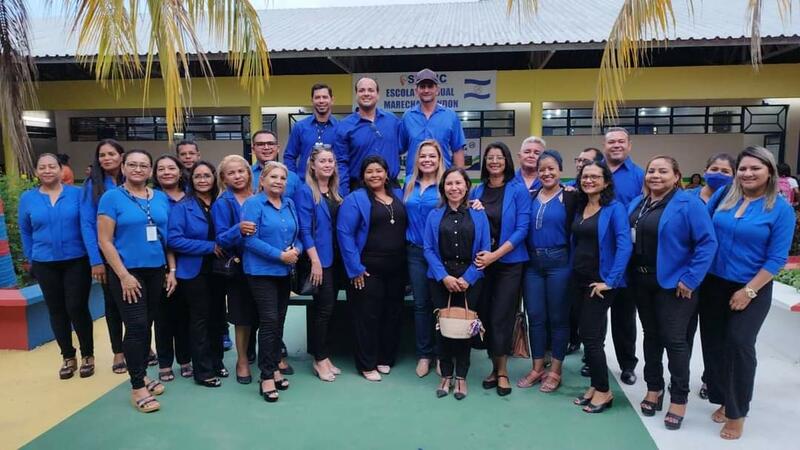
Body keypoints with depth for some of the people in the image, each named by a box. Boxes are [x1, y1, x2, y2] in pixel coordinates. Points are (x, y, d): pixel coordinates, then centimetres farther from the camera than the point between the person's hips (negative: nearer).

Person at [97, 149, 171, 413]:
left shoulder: (161, 198, 7)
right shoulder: (111, 197, -5)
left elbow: (169, 237, 12)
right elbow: (104, 241, -9)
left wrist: (172, 269, 6)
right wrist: (123, 275, -15)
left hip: (156, 271, 5)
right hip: (127, 273, -4)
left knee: (147, 325, 13)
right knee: (135, 326, -5)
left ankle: (142, 375, 28)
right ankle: (137, 387, 5)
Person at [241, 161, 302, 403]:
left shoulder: (289, 204, 10)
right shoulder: (253, 204, -8)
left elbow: (297, 234, 14)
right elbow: (250, 239, -16)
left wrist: (296, 250, -8)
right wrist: (280, 255, -19)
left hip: (284, 272, 6)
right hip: (262, 271, -6)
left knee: (279, 321, 12)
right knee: (269, 321, -8)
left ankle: (274, 367, 25)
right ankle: (266, 377, 1)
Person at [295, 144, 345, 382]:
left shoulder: (335, 192, 13)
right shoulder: (305, 192, -8)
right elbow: (305, 230, -14)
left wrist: (345, 257, 8)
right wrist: (315, 261, -19)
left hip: (336, 258, 7)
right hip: (320, 258, -7)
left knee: (328, 308, 12)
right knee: (325, 308, -2)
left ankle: (323, 357, 22)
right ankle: (320, 359, 12)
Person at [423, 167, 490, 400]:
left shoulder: (478, 215, 3)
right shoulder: (434, 215, 5)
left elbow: (484, 250, -2)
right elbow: (429, 249, -1)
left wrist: (467, 278, -11)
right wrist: (444, 276, -13)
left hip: (469, 280, -1)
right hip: (441, 279, 1)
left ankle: (461, 376, 18)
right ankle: (446, 375, 19)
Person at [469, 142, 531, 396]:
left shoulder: (518, 190, -5)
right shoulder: (477, 191, 8)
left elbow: (522, 229, -11)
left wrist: (495, 255, -17)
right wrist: (472, 210, -10)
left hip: (509, 262, -4)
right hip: (481, 262, 4)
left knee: (501, 317, -2)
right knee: (485, 315, 8)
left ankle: (502, 371, 14)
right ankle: (495, 366, 24)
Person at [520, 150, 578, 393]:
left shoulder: (570, 197, -3)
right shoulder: (530, 196, 9)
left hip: (558, 263, -4)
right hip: (532, 263, 4)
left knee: (558, 318, 6)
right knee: (535, 317, 9)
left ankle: (555, 371, 18)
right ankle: (537, 368, 22)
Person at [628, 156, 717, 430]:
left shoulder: (688, 204, -11)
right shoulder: (636, 204, 8)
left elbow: (707, 242, -15)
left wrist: (690, 279, -18)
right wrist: (629, 273, 5)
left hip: (673, 284, -6)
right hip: (641, 282, 6)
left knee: (674, 339, 1)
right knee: (651, 335, 16)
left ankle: (679, 399, 15)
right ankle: (654, 387, 31)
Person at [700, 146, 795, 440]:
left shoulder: (781, 209, -8)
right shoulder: (724, 195, 2)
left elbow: (776, 259, -10)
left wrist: (748, 291, -13)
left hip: (752, 289, -4)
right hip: (713, 283, 4)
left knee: (739, 344, -6)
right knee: (713, 343, 9)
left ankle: (737, 411, 13)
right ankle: (724, 399, 29)